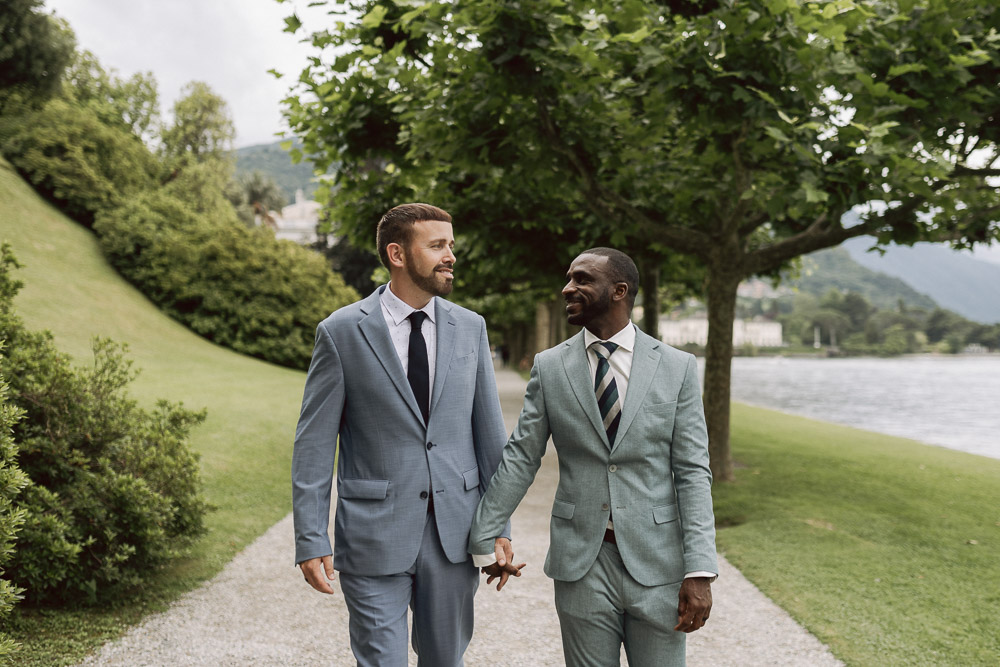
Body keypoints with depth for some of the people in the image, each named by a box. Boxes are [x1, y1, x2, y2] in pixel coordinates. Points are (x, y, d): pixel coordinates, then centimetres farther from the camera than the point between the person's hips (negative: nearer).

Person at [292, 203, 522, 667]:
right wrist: (311, 541, -9)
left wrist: (499, 528, 5)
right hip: (374, 535, -3)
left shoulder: (470, 328, 5)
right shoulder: (341, 333, -6)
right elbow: (313, 445, -5)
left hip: (455, 533, 4)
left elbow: (489, 432, 7)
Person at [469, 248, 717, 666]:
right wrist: (483, 541, 2)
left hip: (655, 564, -1)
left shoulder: (677, 368, -1)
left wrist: (699, 571, -11)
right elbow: (519, 460, 4)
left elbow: (692, 472, -4)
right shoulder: (549, 368, 2)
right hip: (580, 564, 1)